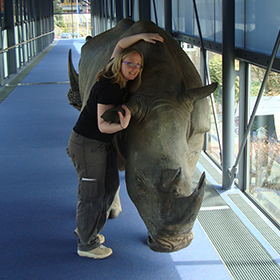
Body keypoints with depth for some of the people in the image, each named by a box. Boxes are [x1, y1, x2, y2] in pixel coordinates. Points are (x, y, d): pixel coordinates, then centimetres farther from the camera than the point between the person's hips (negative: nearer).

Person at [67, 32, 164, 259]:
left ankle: (87, 230, 37)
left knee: (110, 186, 19)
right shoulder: (109, 87, -25)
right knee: (92, 194, -1)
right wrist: (122, 125, -44)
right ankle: (86, 244, 15)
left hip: (105, 145, 10)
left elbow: (120, 44, 17)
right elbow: (102, 125, -27)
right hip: (88, 145, -10)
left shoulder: (121, 81, 1)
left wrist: (142, 36, 7)